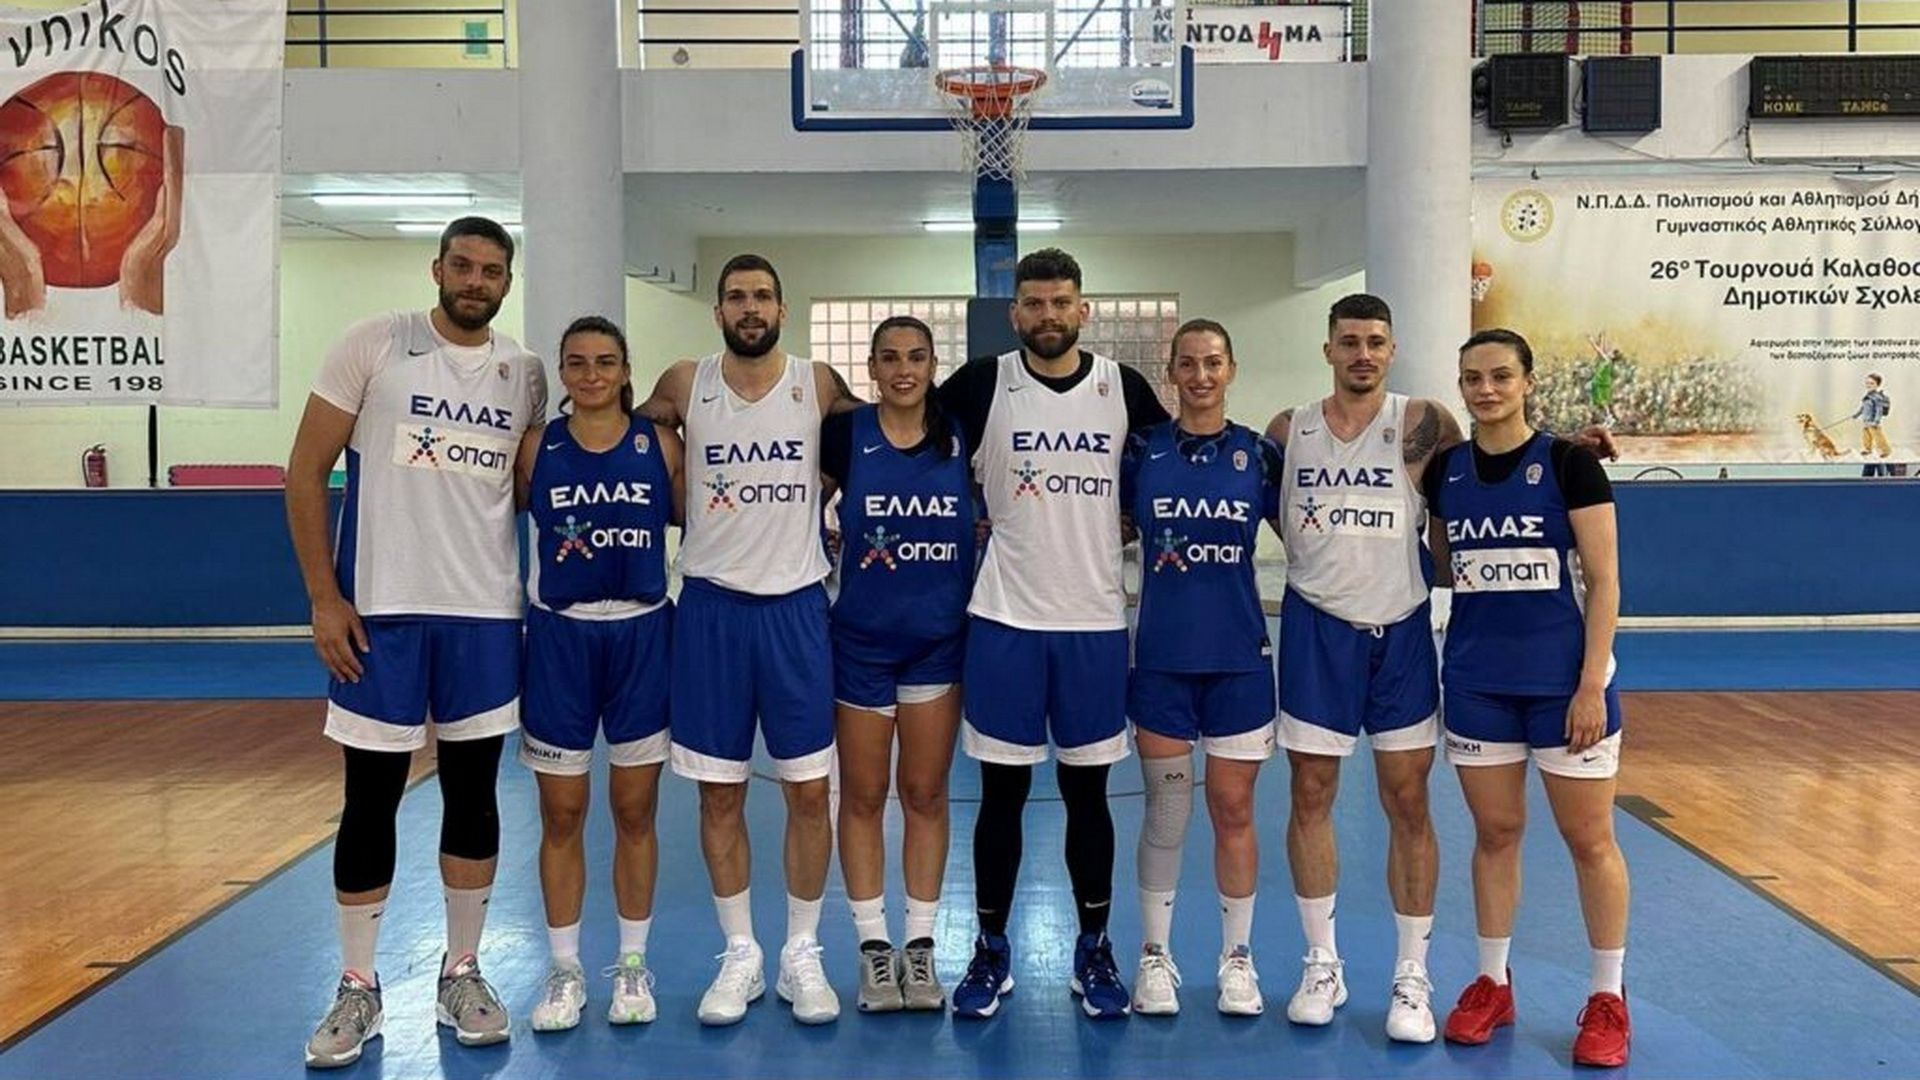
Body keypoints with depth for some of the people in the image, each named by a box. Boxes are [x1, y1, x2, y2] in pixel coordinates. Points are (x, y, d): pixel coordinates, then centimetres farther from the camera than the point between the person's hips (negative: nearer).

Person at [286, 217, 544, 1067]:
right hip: (379, 611, -3)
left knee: (474, 792, 8)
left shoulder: (525, 373, 7)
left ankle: (461, 974, 23)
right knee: (371, 798, 5)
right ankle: (357, 989, 19)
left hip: (486, 615, 3)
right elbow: (306, 470, -2)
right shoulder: (374, 345, -3)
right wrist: (324, 597, -8)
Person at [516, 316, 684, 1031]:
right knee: (562, 816, 7)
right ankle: (565, 970, 22)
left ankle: (633, 965, 23)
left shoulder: (660, 444, 0)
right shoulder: (538, 448, 0)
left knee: (634, 812, 8)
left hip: (642, 636, 0)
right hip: (559, 638, 0)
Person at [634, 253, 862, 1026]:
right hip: (712, 606, 0)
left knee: (809, 789, 2)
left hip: (795, 604, 0)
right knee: (719, 791, 6)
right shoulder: (683, 385, 1)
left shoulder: (818, 385, 0)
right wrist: (699, 519, 7)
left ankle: (802, 954, 18)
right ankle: (740, 955, 20)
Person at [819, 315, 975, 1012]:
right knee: (863, 796, 7)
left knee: (926, 794, 8)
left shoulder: (961, 438, 0)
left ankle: (921, 945, 20)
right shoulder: (843, 435, -5)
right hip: (861, 638, -1)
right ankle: (873, 944, 20)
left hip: (940, 639, 1)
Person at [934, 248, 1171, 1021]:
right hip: (1004, 618, -1)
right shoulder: (982, 384, -2)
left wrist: (1104, 532, 6)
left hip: (1095, 620, 1)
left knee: (1087, 788, 9)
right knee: (1002, 790, 6)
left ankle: (1094, 952, 23)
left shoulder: (1124, 388, 2)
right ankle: (991, 952, 20)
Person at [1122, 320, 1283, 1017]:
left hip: (1239, 655, 1)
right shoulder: (1140, 451, 1)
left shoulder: (1259, 455, 3)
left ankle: (1237, 957, 22)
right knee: (1166, 809, 6)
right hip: (1161, 654, 0)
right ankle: (1155, 955, 21)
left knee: (1233, 809, 7)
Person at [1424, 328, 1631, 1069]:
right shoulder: (1443, 471, 4)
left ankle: (1608, 998, 19)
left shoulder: (1568, 463, -8)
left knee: (1589, 839, 5)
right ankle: (1491, 983, 25)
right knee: (1494, 832, 12)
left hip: (1564, 678, -3)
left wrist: (1592, 683, -14)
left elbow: (1603, 581, -10)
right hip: (1476, 680, 4)